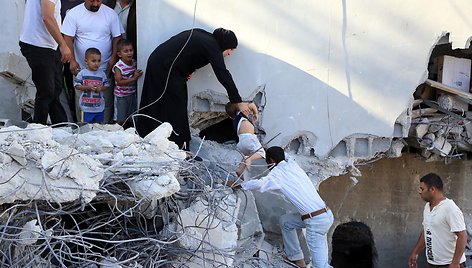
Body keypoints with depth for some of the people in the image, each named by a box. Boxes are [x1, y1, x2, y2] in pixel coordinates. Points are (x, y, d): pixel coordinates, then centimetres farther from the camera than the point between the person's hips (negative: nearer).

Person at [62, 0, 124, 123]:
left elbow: (117, 38, 4)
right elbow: (68, 39, -5)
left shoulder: (110, 14, 1)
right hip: (82, 68, 0)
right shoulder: (73, 14, -3)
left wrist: (114, 58, -8)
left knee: (106, 102, 2)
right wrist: (72, 60, -14)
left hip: (105, 68, 1)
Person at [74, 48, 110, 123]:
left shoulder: (102, 74, 2)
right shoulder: (82, 73, -4)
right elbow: (77, 86, -5)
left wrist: (101, 88, -15)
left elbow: (106, 85, 6)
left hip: (99, 107, 2)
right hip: (86, 107, -2)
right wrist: (88, 87, -18)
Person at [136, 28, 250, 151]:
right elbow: (223, 75, -16)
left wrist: (186, 70, 6)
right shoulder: (212, 46, -11)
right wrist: (239, 102, -15)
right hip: (166, 70, -9)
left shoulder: (202, 35, 15)